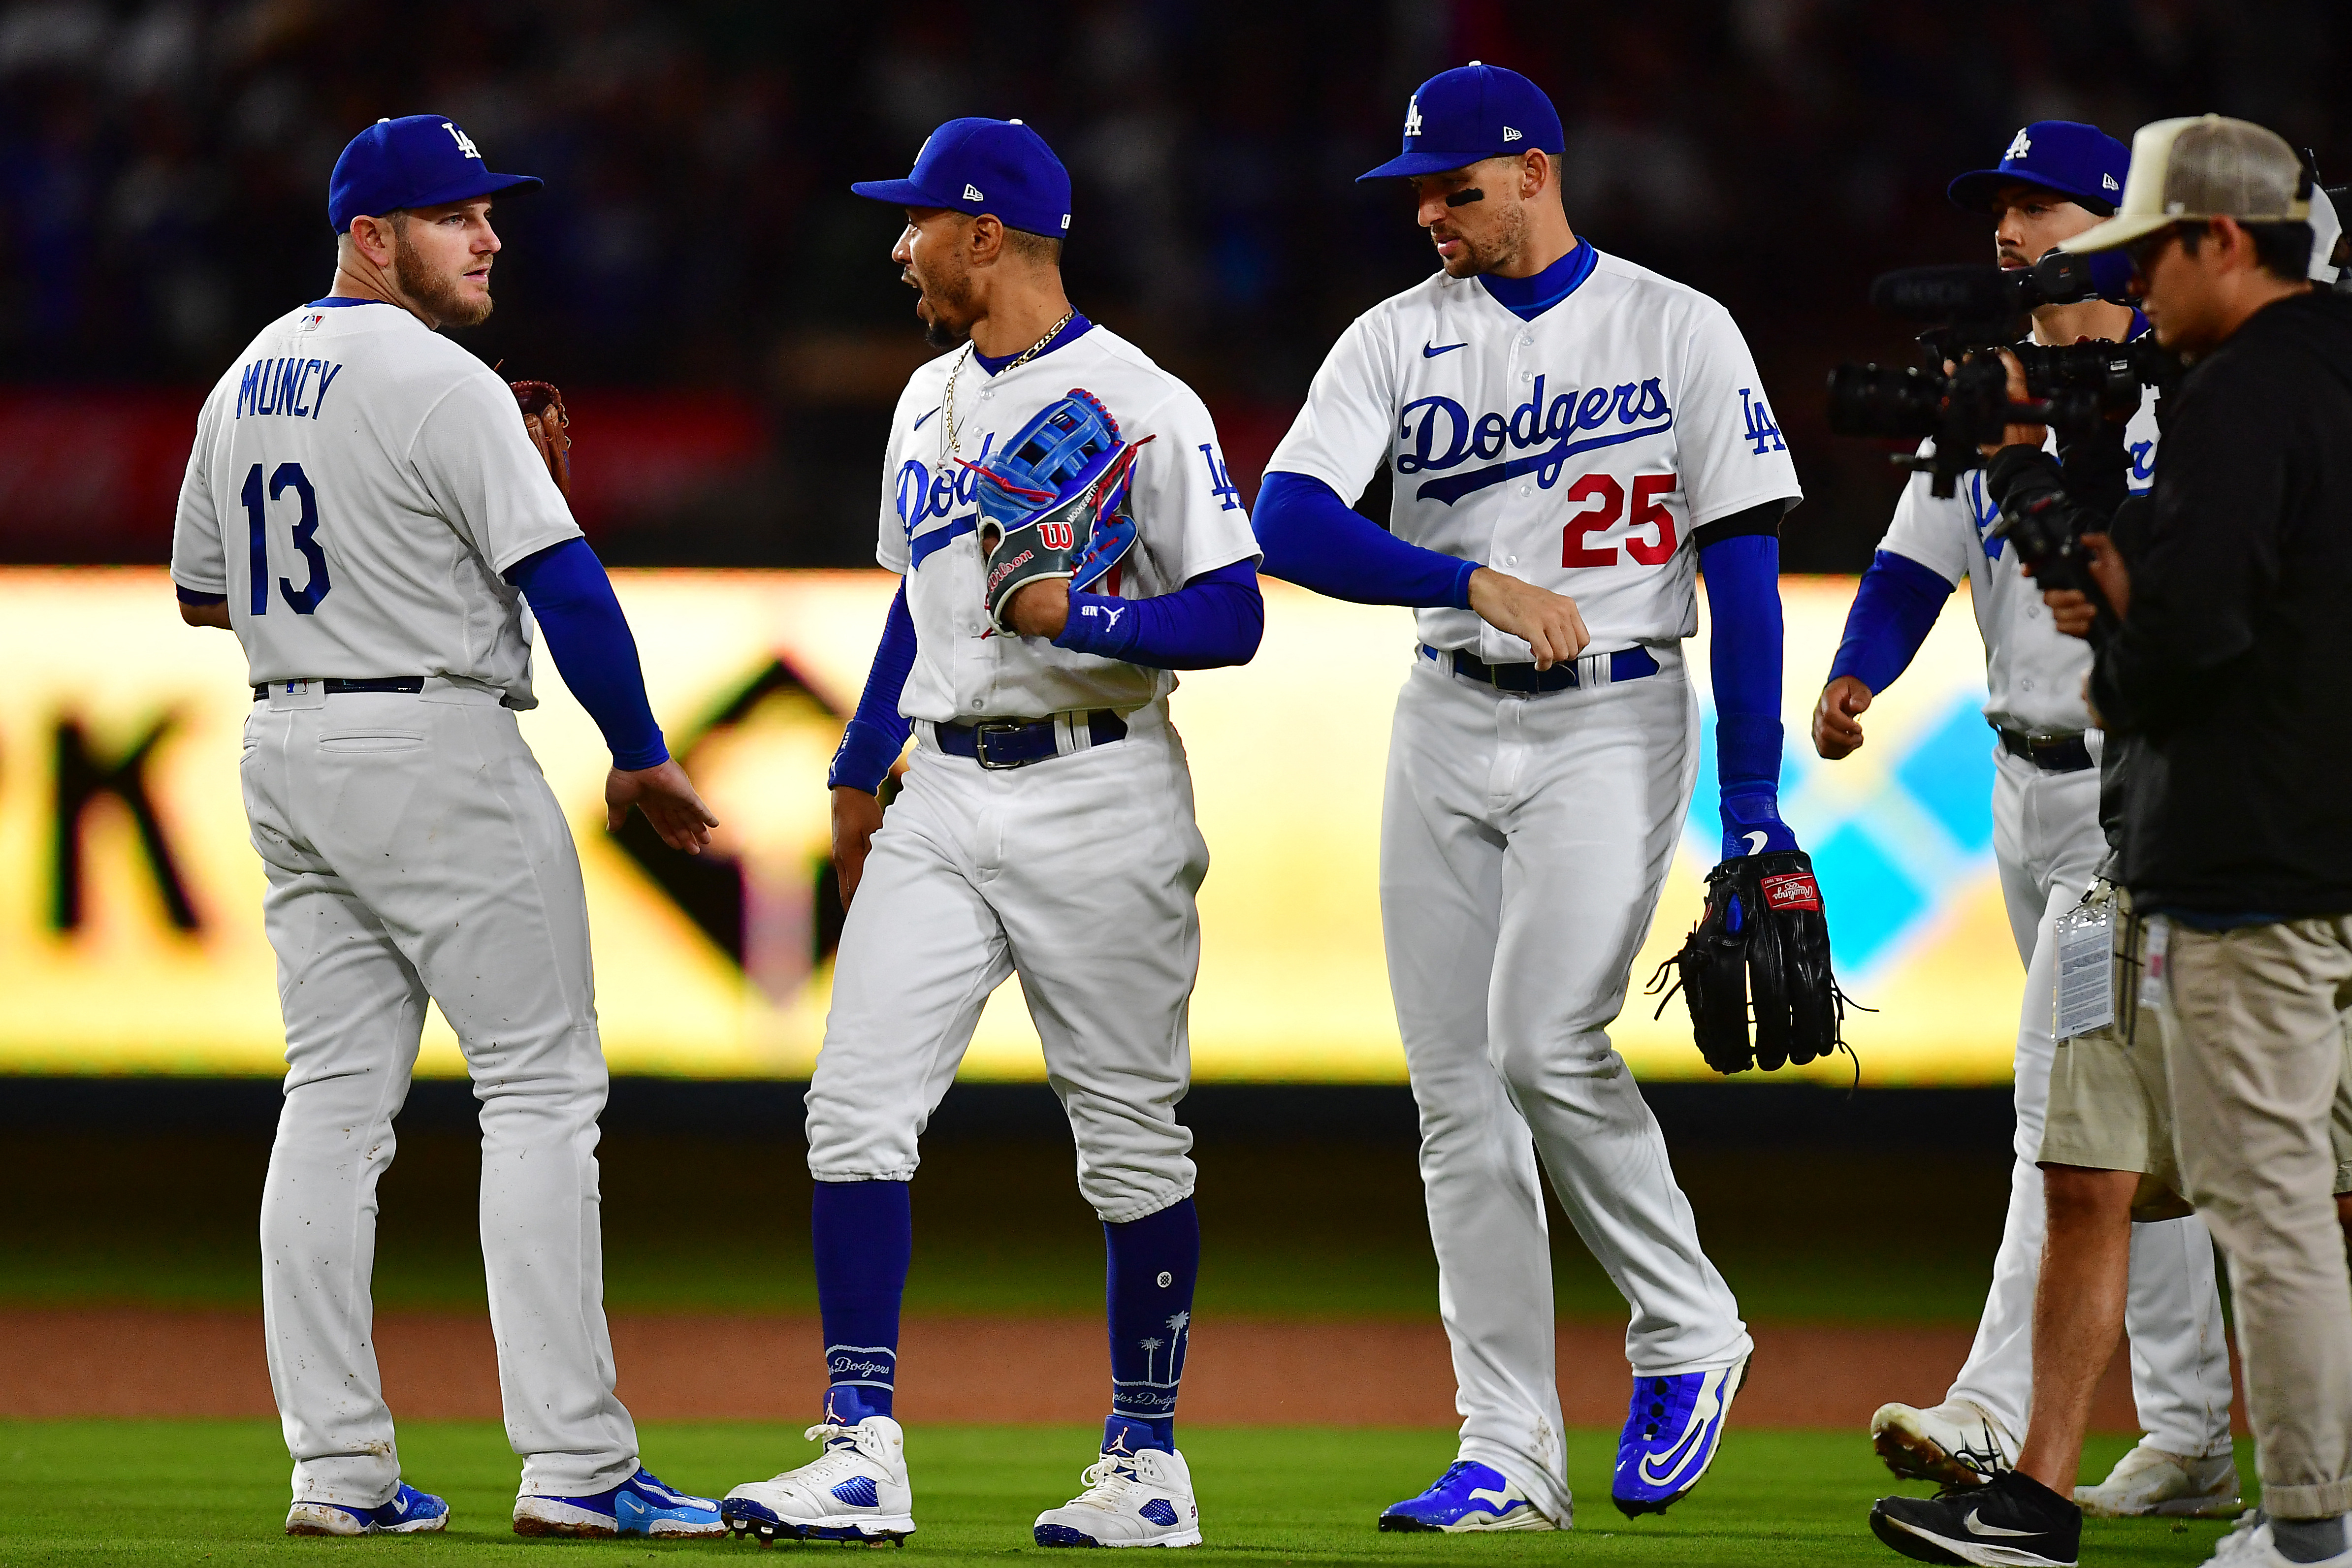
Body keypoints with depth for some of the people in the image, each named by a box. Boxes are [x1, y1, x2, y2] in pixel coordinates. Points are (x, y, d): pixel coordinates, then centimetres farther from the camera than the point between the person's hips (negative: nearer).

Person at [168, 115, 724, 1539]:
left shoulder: (247, 385, 12)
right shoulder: (438, 385, -14)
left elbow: (202, 591, 22)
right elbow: (567, 586, -19)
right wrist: (642, 759, -9)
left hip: (289, 752, 8)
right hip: (437, 747, -8)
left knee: (335, 1098, 8)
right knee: (542, 1088, -4)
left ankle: (337, 1465, 5)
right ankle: (573, 1462, -9)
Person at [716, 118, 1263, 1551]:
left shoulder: (1141, 406, -10)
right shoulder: (930, 402, 15)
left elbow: (1233, 620, -13)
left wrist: (1079, 618, -26)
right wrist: (860, 770, 25)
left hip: (1097, 801, -7)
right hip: (946, 800, 7)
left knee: (1131, 1136, 2)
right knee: (858, 1107, -6)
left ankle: (1150, 1464, 12)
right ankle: (862, 1460, -9)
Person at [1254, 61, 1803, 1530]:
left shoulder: (1681, 331, -1)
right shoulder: (1399, 338, 6)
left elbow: (1744, 569, -4)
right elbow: (1288, 522, -8)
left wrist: (1754, 804, -10)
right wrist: (1477, 581, -22)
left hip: (1615, 725, -4)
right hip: (1448, 728, 4)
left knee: (1547, 1044, -20)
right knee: (1458, 1090, 1)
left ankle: (1688, 1331, 2)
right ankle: (1509, 1459, 5)